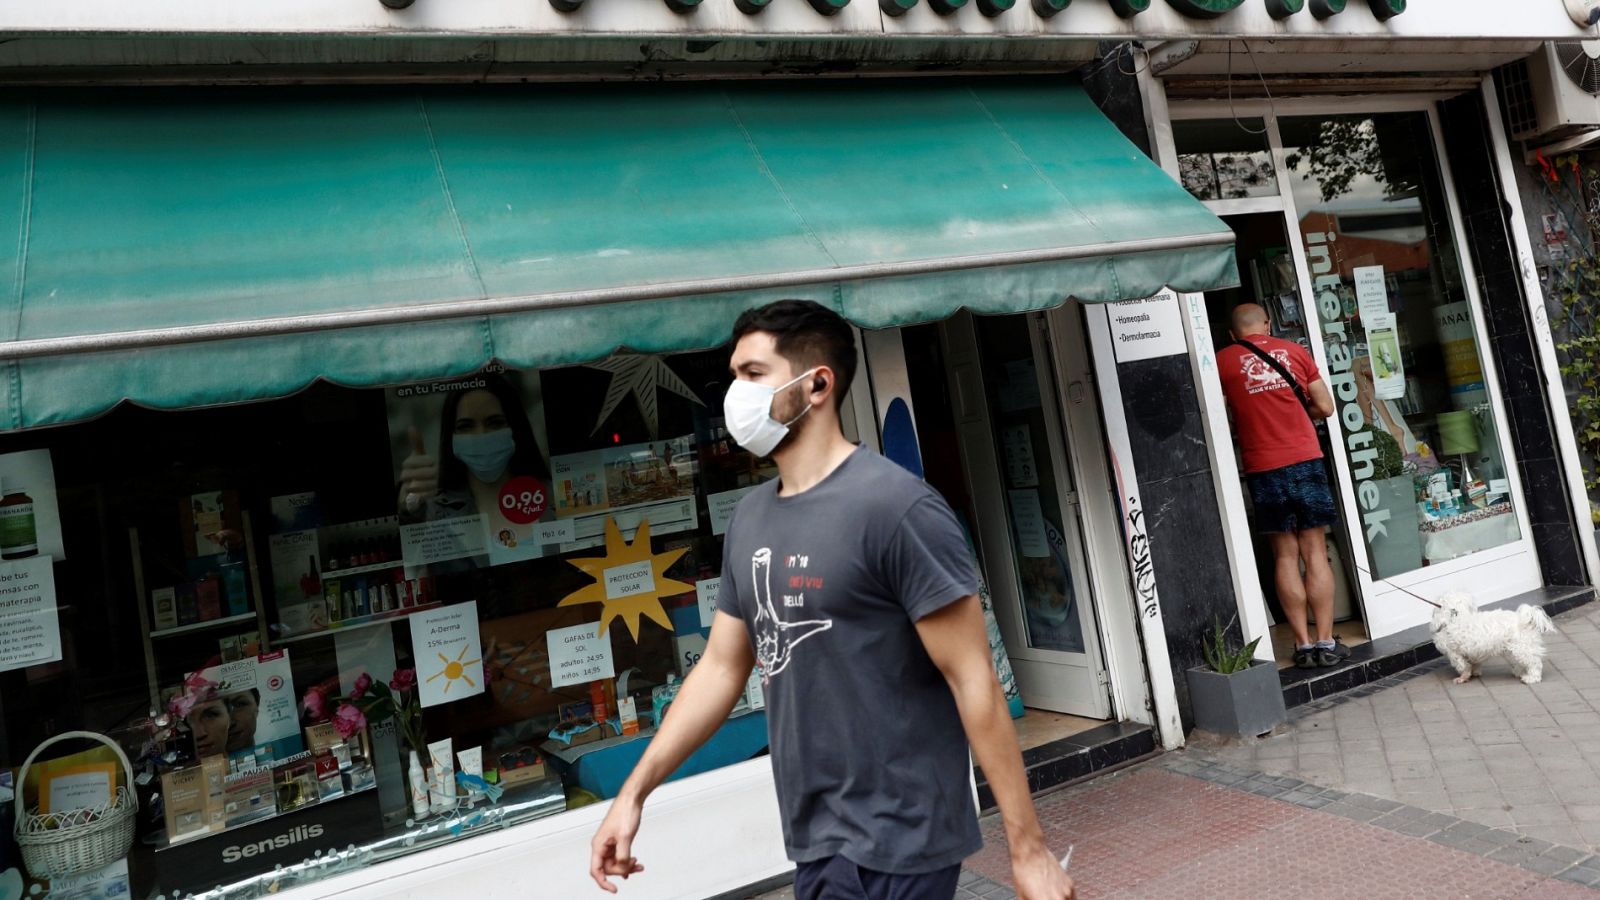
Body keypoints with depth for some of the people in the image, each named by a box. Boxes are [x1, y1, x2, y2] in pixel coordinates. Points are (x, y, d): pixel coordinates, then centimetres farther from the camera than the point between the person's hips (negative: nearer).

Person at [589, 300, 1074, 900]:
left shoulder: (894, 506, -17)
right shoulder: (750, 518, 5)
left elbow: (973, 681, -16)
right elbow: (721, 666, 12)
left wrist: (1028, 848, -14)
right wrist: (635, 792, 10)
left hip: (894, 842, -7)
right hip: (814, 837, 7)